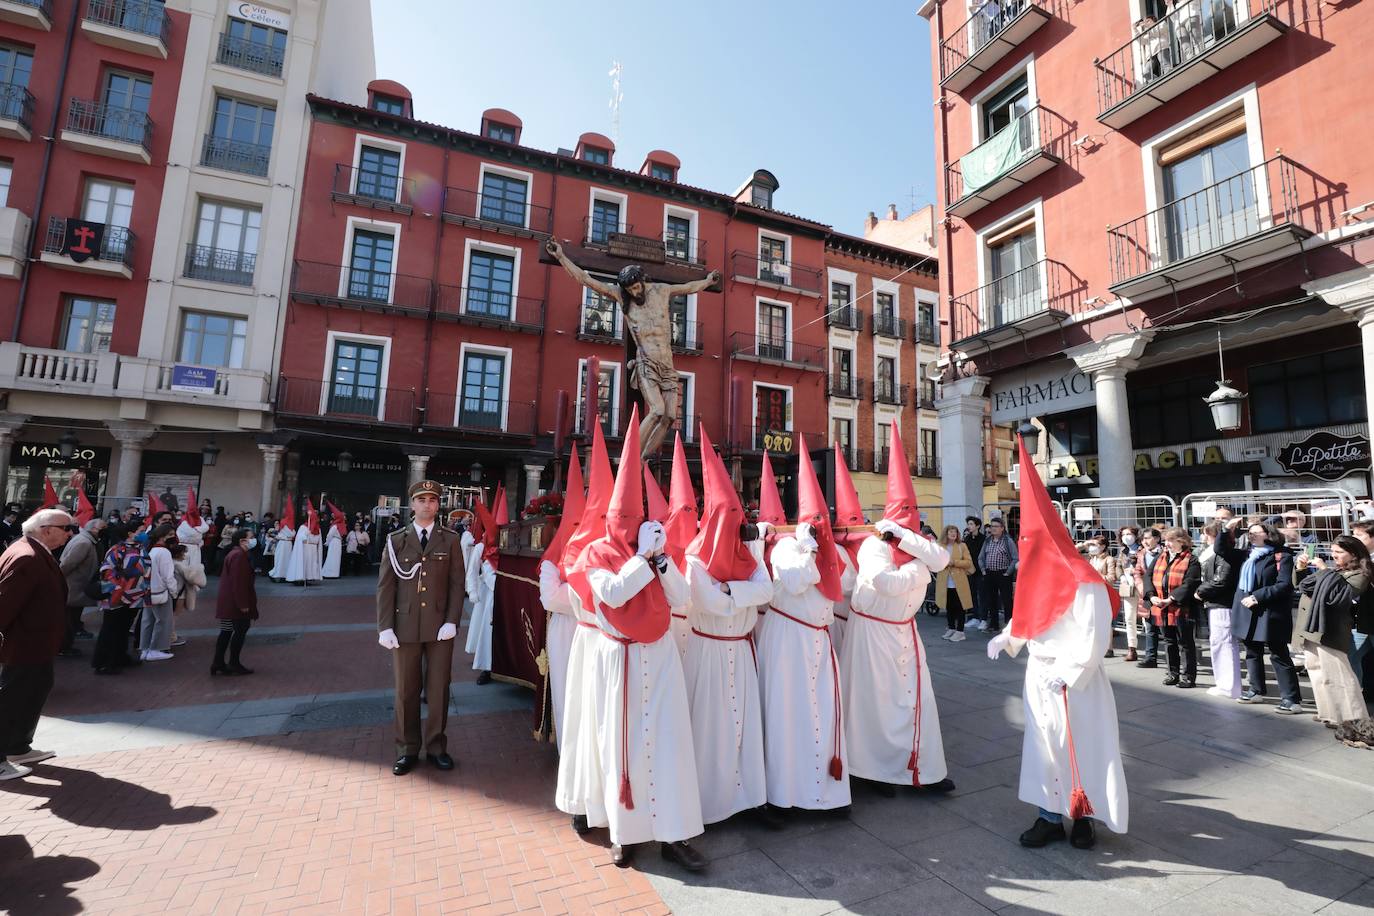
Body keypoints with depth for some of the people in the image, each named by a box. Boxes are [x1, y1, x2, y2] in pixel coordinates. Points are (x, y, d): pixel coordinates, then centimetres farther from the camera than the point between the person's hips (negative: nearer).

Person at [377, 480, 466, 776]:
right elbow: (385, 585, 1)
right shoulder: (396, 540, 4)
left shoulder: (450, 540, 3)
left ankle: (436, 747, 23)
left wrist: (452, 620, -8)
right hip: (405, 626, 0)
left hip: (440, 626, 0)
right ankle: (407, 751, 25)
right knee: (406, 692, 9)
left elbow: (457, 583, 1)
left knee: (439, 690, 8)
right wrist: (385, 627, -6)